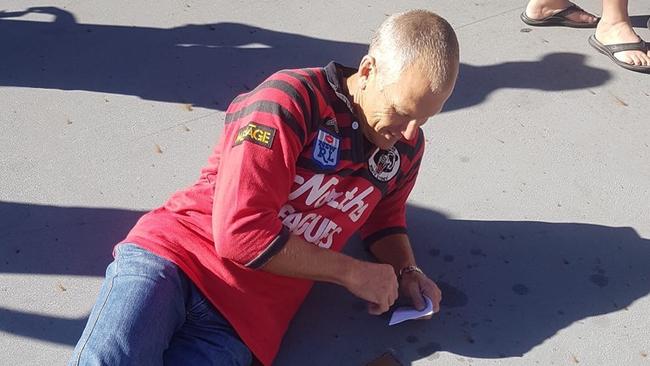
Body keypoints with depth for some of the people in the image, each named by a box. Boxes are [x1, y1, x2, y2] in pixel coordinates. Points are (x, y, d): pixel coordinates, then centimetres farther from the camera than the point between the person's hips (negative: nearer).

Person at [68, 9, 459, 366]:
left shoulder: (406, 146, 10)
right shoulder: (293, 98, -11)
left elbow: (385, 216, 31)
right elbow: (240, 230, -17)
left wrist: (406, 270, 10)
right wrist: (353, 272, -8)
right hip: (173, 254, -5)